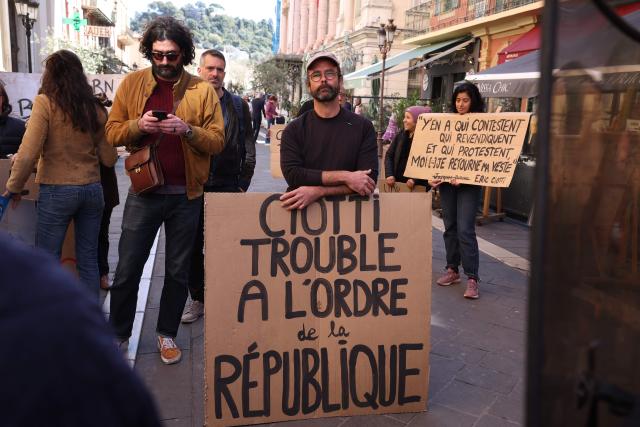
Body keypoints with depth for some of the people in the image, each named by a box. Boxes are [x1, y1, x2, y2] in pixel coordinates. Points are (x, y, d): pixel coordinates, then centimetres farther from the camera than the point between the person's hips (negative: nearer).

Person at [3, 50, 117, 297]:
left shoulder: (45, 103, -8)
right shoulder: (96, 108, 4)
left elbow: (27, 154, -14)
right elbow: (109, 159, 6)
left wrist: (14, 187, 0)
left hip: (57, 191, -4)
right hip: (92, 190, 5)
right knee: (88, 260, 11)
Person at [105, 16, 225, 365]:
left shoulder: (202, 90, 0)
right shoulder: (132, 83, 3)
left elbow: (217, 142, -3)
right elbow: (112, 132, 3)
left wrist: (188, 129, -20)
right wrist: (138, 125, -17)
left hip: (186, 195, 0)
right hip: (144, 192, 0)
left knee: (178, 271, 11)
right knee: (127, 269, 5)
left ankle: (167, 334, 28)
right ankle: (117, 335, 24)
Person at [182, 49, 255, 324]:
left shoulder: (238, 106, 8)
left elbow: (248, 149, 7)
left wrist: (243, 184, 0)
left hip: (227, 187, 0)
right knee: (193, 247, 7)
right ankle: (198, 299, 20)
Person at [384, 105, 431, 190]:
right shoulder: (400, 136, 11)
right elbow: (389, 155, 9)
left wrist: (415, 180, -24)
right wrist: (389, 174, -7)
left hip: (418, 186, -5)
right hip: (397, 184, 6)